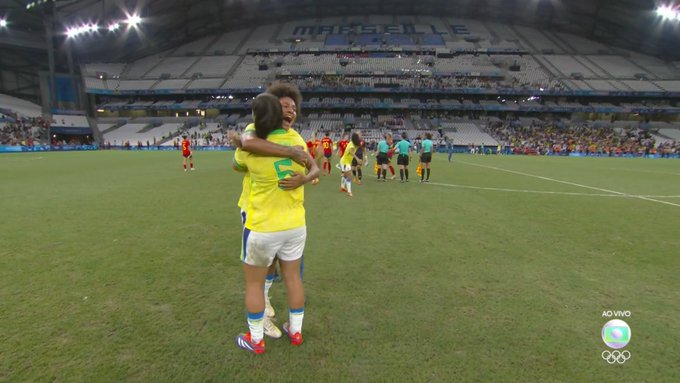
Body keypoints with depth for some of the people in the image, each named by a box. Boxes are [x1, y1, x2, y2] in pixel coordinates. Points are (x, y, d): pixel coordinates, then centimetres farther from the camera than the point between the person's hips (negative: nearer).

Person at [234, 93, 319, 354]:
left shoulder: (251, 148, -15)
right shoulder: (295, 139, -5)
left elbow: (236, 166, 8)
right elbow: (314, 168, 12)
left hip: (262, 228, -4)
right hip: (295, 225, 4)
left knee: (254, 283, 15)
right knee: (293, 278, 19)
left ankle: (256, 340, 30)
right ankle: (296, 331, 36)